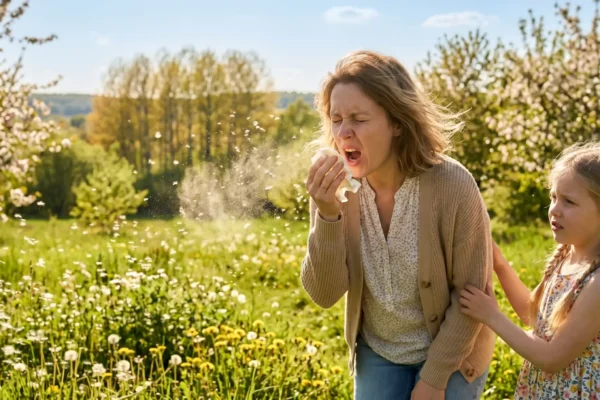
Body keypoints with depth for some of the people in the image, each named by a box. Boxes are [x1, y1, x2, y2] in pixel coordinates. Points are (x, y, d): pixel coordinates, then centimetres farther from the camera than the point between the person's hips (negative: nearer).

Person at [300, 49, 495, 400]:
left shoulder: (453, 186, -25)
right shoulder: (336, 187, -15)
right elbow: (324, 295, -16)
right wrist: (327, 215, -30)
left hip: (450, 353, -3)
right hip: (376, 351, 3)